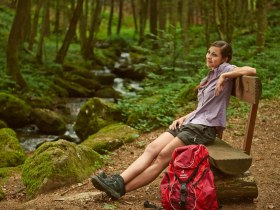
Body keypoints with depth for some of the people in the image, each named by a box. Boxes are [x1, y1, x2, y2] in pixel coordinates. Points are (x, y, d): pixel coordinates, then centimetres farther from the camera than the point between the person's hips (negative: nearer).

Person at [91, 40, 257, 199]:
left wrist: (224, 76, -23)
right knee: (152, 148, -12)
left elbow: (251, 70, -20)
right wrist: (184, 118, 11)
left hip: (205, 128, -8)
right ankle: (117, 181, -23)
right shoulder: (211, 75, 23)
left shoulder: (224, 69, -1)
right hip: (191, 123, 8)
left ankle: (121, 189, -20)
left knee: (163, 156, -17)